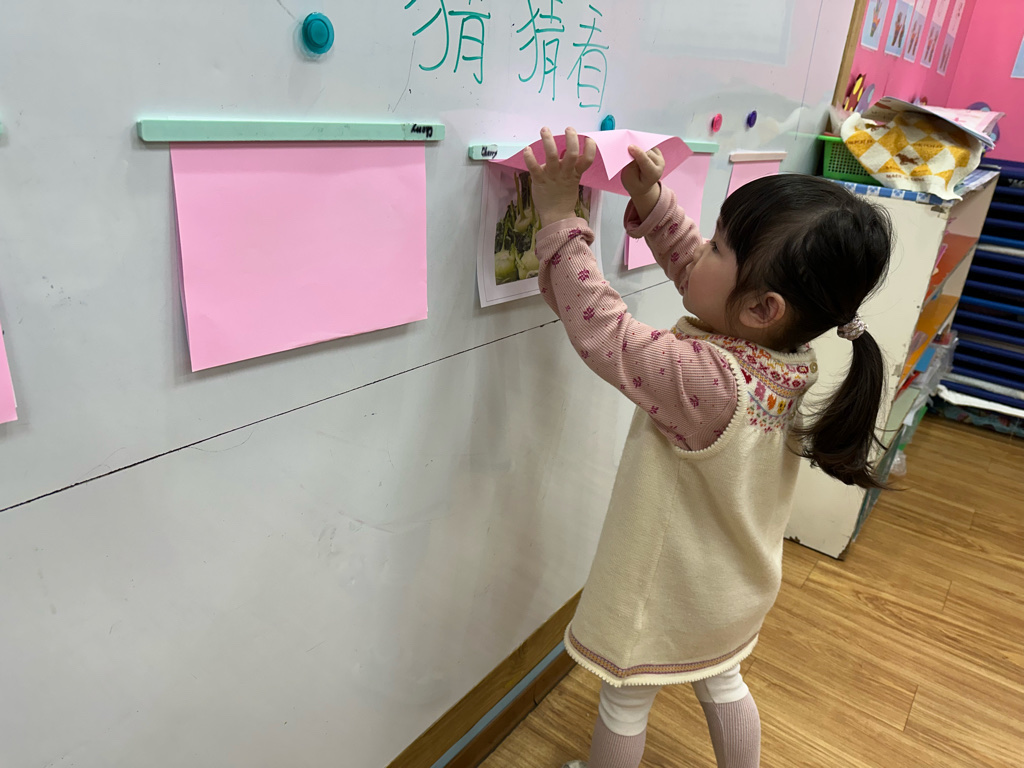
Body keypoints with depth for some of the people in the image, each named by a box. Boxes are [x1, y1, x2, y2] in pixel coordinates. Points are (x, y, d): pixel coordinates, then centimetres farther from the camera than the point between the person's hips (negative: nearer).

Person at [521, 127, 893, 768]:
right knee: (722, 685, 32)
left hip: (667, 595, -7)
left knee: (626, 703, 21)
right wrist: (653, 203, -8)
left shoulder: (704, 380, -39)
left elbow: (600, 328, -31)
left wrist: (559, 217, -25)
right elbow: (694, 274, -2)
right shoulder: (790, 355, -14)